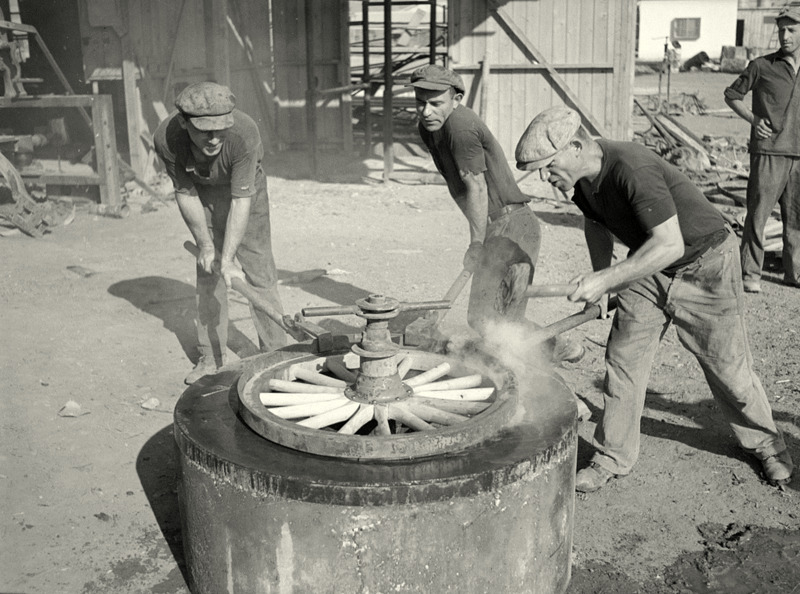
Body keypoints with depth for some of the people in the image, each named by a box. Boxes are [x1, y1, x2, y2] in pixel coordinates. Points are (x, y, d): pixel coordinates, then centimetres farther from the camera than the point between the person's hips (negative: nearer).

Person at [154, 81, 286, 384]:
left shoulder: (244, 133, -39)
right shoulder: (167, 139, -30)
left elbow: (241, 201, -34)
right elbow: (185, 193, -14)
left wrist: (227, 259, -33)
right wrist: (204, 244, -10)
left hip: (245, 189, -2)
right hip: (203, 192, 2)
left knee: (259, 270, -5)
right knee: (207, 274, 2)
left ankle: (275, 354, 5)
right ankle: (210, 358, 12)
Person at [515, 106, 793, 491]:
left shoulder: (633, 170, -34)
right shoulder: (581, 179, -8)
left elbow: (670, 245, -37)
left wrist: (606, 280, -39)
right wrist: (600, 280, 11)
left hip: (705, 264, -7)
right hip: (648, 266, 7)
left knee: (727, 366, 5)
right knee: (622, 360, 1)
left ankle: (764, 443, 31)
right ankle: (612, 458, 14)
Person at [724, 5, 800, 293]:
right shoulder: (762, 66, 0)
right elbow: (732, 94, 8)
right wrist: (753, 119, -4)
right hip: (769, 152, -3)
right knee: (758, 213, -4)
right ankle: (751, 274, 5)